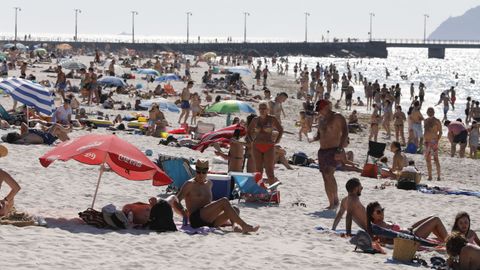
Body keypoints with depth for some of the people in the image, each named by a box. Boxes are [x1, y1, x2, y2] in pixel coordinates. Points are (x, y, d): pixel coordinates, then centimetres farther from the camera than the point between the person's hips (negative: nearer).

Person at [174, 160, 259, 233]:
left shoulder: (209, 183, 24)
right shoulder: (190, 184, 3)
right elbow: (176, 201, -5)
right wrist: (182, 211, -23)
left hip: (210, 222, 8)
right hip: (196, 218, -8)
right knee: (224, 201, -23)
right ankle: (244, 225, -31)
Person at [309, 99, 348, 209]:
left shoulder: (338, 118, -6)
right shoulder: (321, 119, 17)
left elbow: (345, 132, -15)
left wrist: (340, 147, -26)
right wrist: (314, 138, 3)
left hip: (333, 150, -8)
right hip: (322, 150, 8)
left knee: (329, 174, -24)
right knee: (326, 178, 5)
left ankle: (336, 199, -16)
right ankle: (331, 203, 10)